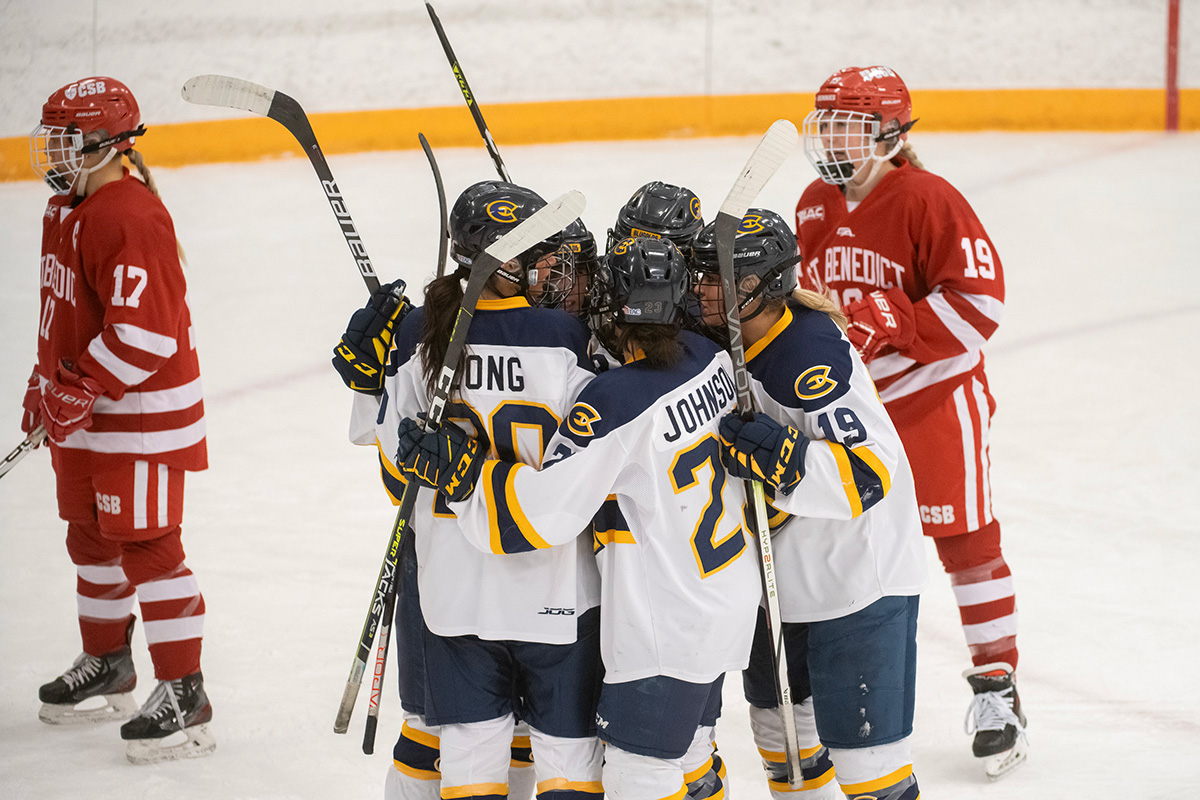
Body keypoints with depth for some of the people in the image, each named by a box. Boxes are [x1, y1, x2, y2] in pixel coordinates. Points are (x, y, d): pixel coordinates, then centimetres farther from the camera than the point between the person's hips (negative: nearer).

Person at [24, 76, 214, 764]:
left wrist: (79, 390, -25)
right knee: (91, 538, 20)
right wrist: (47, 384, 21)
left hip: (143, 409, -10)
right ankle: (108, 667, 36)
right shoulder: (66, 211, 11)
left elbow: (146, 332, -28)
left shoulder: (133, 218, -23)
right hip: (84, 417, 10)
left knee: (147, 545, -8)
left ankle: (184, 695, -4)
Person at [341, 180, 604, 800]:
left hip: (451, 579, 3)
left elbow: (395, 467, 4)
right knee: (568, 740, 7)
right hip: (552, 581, -3)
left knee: (470, 734, 12)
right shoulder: (566, 338, -14)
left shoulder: (418, 336, -4)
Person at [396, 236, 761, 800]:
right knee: (684, 747, 22)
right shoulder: (711, 358, -2)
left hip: (667, 625, -9)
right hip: (731, 597, 9)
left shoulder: (615, 403, -26)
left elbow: (540, 513, -25)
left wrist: (455, 469, -17)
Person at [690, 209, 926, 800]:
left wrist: (786, 460, -44)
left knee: (860, 737, -9)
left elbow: (869, 471, -33)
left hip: (859, 569, -9)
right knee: (777, 708, 22)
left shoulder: (809, 352, -28)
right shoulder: (723, 342, -1)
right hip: (784, 568, 9)